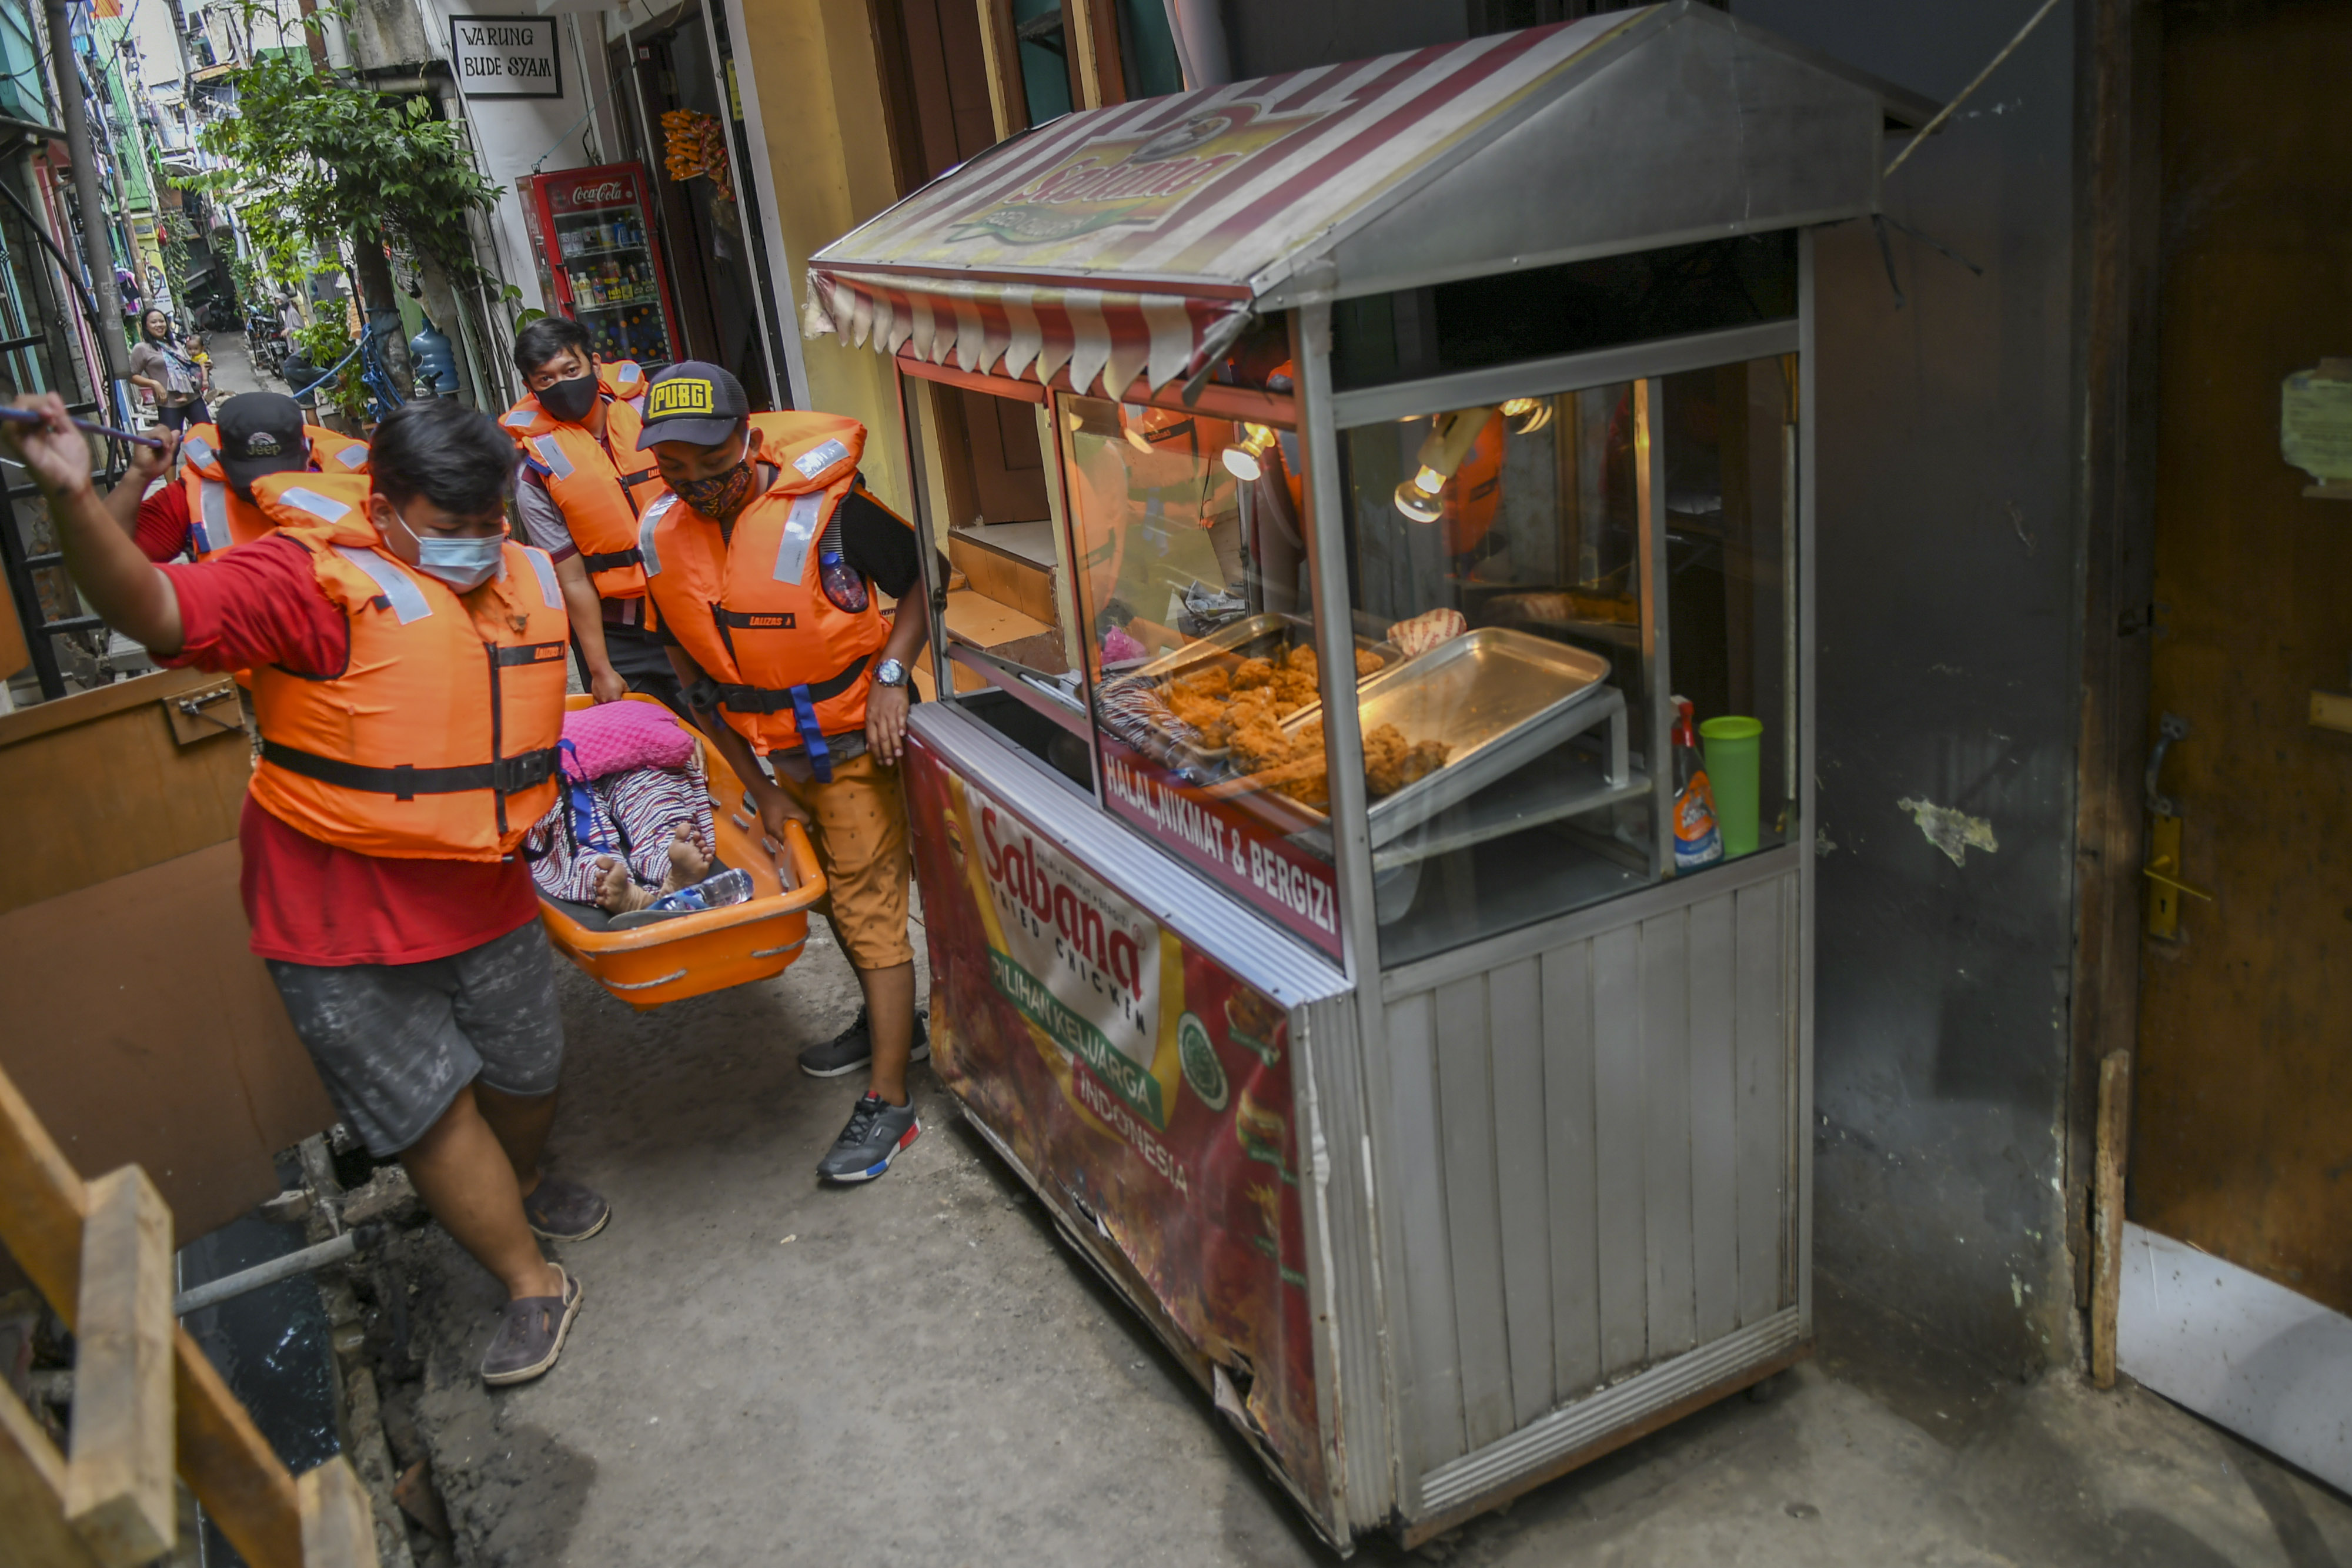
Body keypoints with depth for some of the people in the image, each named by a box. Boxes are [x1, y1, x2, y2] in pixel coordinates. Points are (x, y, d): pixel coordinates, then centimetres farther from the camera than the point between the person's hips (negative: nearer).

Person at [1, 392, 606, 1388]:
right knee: (428, 1105, 4)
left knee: (524, 1069, 21)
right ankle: (532, 1285, 24)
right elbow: (162, 613, -34)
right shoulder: (318, 579, -19)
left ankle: (523, 1183, 55)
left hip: (483, 892, 6)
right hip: (343, 909, -5)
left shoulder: (529, 580, 1)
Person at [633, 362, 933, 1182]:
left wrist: (891, 675, -22)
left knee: (869, 909, -3)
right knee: (834, 897, 22)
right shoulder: (663, 536, -5)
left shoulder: (823, 508, -22)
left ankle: (888, 1102, 5)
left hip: (854, 745, -6)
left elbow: (926, 580, -8)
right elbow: (695, 675, 1)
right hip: (773, 753, 7)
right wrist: (758, 787, -1)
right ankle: (891, 1023, 44)